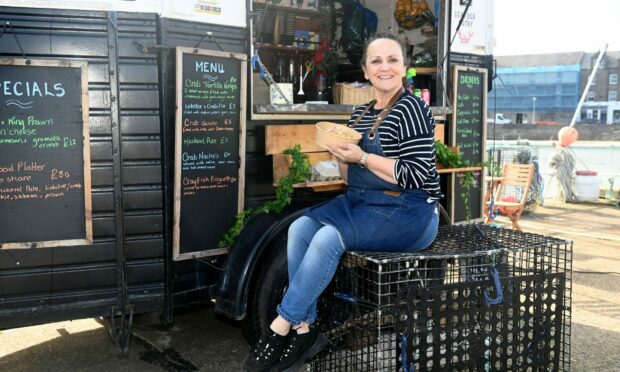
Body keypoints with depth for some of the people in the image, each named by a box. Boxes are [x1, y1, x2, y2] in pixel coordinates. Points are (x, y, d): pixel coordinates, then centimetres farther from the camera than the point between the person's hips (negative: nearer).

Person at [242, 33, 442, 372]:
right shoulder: (360, 114, 13)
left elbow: (417, 176, -16)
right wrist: (341, 155, -4)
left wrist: (362, 157, -18)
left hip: (408, 214, -7)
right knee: (300, 228, -16)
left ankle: (281, 328, -14)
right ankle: (303, 330, -13)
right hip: (361, 203, 7)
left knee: (329, 237, -28)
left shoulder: (411, 108, -9)